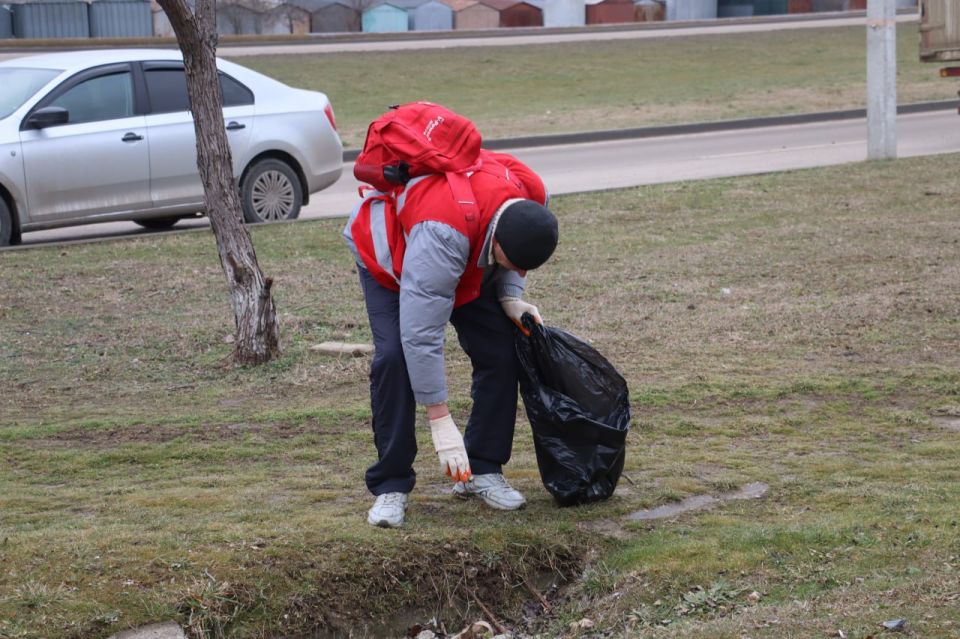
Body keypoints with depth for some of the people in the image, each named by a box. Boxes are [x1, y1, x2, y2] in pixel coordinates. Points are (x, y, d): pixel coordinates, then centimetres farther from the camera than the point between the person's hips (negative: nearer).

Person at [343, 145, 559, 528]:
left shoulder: (531, 196, -27)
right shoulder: (442, 233, -47)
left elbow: (515, 259, 1)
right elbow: (421, 335, -44)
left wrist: (511, 298, -17)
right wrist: (440, 422, -41)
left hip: (470, 263, 6)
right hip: (388, 256, -5)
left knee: (500, 352, -9)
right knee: (394, 357, -24)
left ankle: (481, 471, 4)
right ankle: (391, 486, -13)